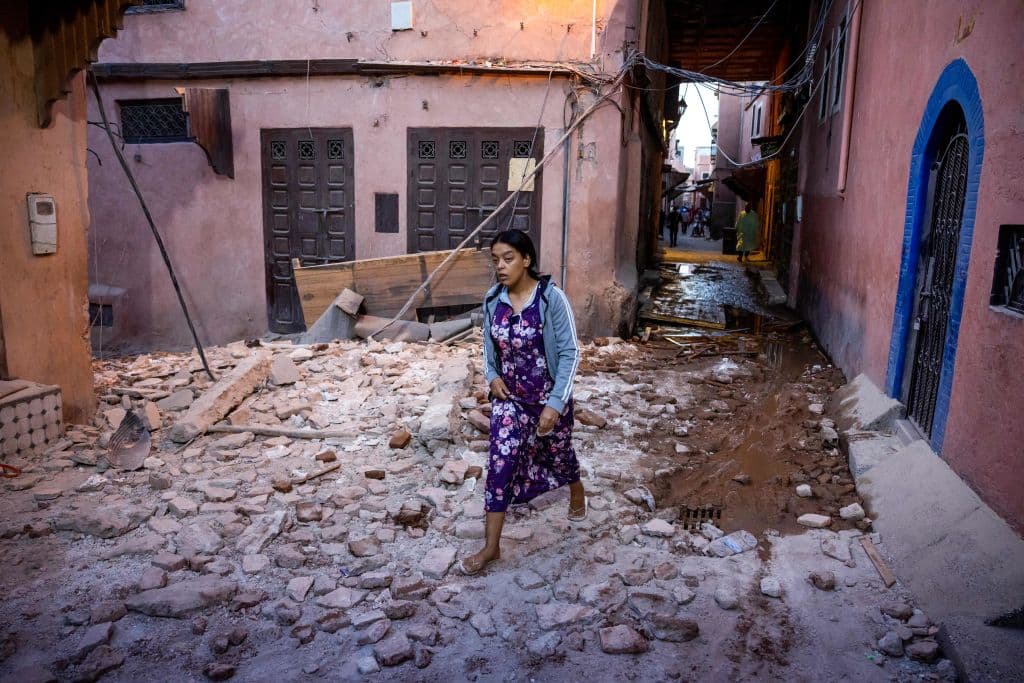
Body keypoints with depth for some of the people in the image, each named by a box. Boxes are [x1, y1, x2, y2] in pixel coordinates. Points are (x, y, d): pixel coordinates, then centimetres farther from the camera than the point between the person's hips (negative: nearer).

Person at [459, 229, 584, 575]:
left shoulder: (551, 297, -19)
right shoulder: (492, 299, -5)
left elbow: (570, 353, -17)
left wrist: (555, 404, -21)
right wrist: (492, 376, -8)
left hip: (549, 397, -3)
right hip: (509, 398, 3)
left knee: (558, 454, 20)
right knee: (501, 464, -4)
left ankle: (577, 492, 54)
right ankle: (491, 547, 6)